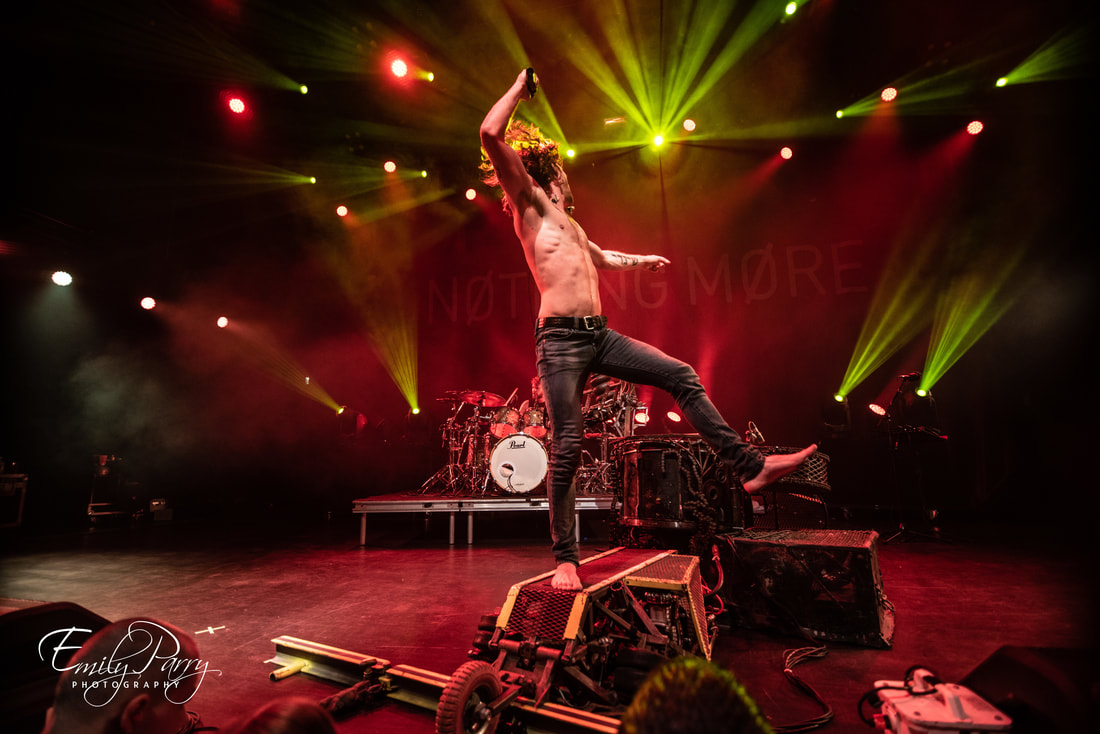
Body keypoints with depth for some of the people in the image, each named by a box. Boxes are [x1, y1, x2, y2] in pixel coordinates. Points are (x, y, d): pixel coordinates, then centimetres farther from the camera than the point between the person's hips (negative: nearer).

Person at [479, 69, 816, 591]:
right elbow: (491, 134, -9)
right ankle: (565, 558, 7)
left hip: (600, 336, 8)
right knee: (567, 447, -8)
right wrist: (519, 87, 6)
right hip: (561, 340, -8)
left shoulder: (565, 220, 27)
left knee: (682, 377, 0)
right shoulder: (529, 202, 5)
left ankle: (749, 467, 4)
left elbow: (600, 258, 45)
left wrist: (642, 259, 55)